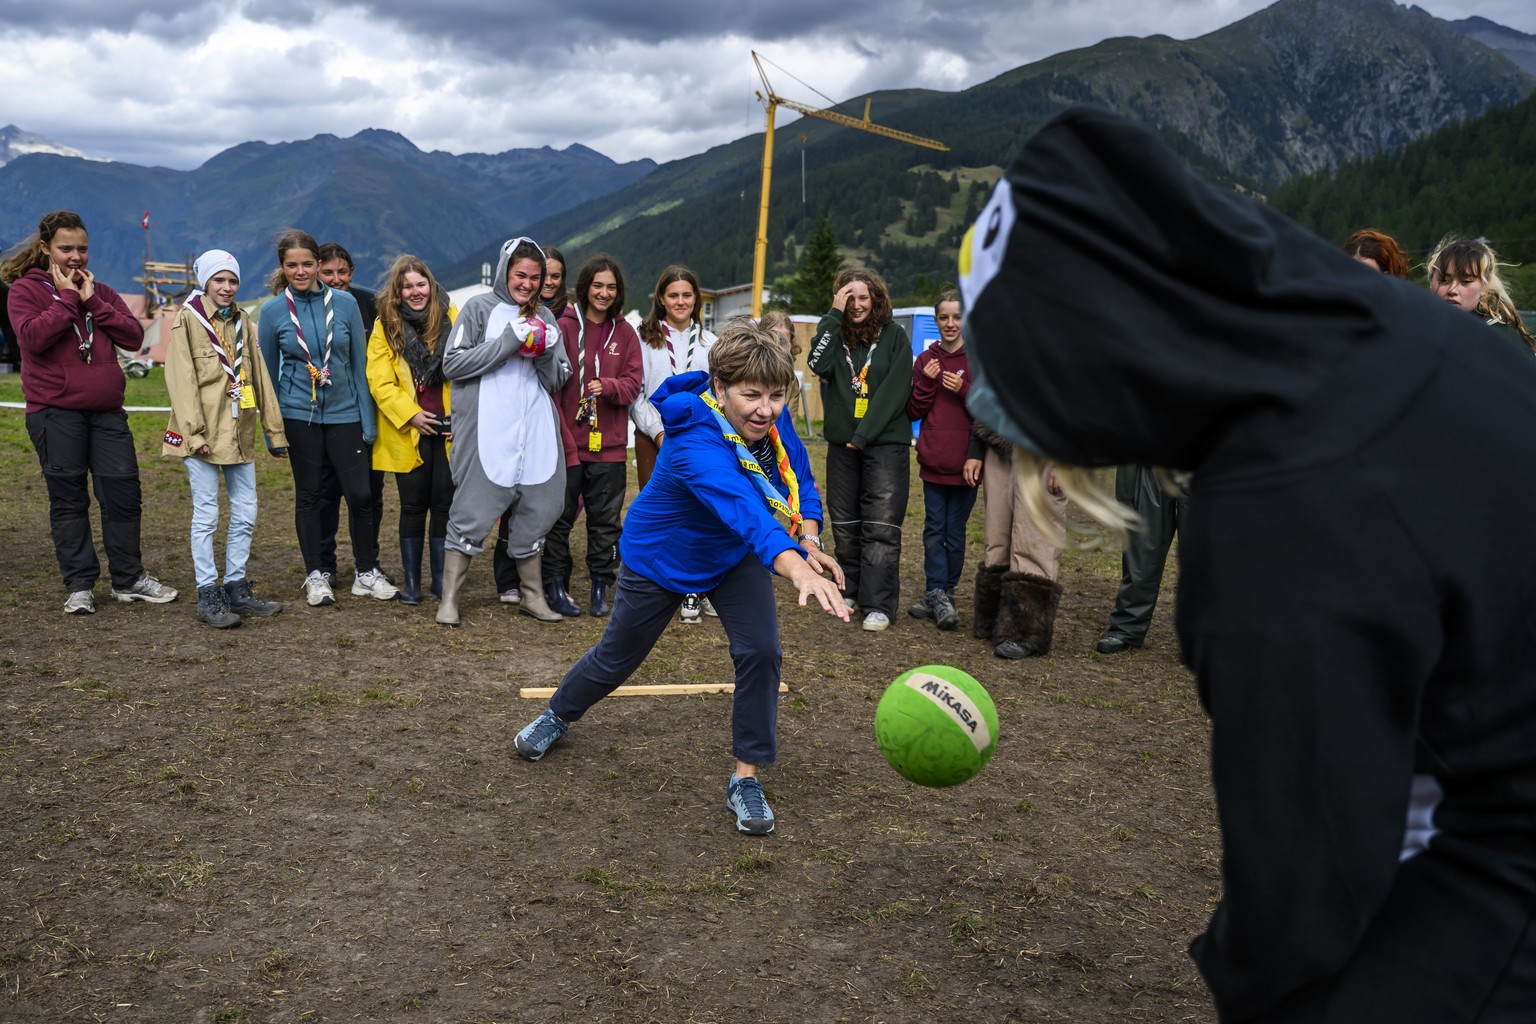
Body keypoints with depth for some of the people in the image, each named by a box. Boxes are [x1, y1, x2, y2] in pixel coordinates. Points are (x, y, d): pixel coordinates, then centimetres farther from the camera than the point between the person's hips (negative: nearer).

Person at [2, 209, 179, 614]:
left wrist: (92, 301, -5)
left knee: (124, 493, 2)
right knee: (68, 499, 2)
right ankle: (79, 585, 11)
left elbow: (134, 338, 2)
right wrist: (67, 299, -10)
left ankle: (128, 578, 15)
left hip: (107, 412, 4)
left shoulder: (101, 291, 16)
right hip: (54, 412, -4)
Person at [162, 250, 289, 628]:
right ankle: (208, 595, 3)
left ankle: (237, 588, 18)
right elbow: (181, 379, -11)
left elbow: (259, 377, 14)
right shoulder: (187, 320, -3)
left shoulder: (241, 321, 14)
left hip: (240, 433, 6)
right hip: (204, 436, -6)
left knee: (245, 513, 8)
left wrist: (274, 429, 12)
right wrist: (194, 432, -18)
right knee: (206, 515, -2)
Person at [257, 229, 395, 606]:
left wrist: (368, 419, 1)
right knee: (310, 495, 8)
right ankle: (317, 575, 20)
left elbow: (359, 363, 3)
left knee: (360, 493, -2)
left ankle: (366, 573, 14)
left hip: (345, 412, 0)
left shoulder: (344, 303, -2)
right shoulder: (273, 311, -2)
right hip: (299, 415, 0)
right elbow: (267, 372, 6)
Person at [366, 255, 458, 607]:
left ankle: (441, 578, 17)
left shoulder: (450, 317, 3)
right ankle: (410, 580, 16)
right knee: (413, 506, 5)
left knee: (445, 505, 5)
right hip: (408, 432, -1)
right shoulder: (385, 326, 1)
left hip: (449, 429, 1)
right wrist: (410, 414, -12)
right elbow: (379, 382, -3)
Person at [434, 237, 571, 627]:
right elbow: (452, 364, -7)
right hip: (487, 433, -5)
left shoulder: (544, 317, 16)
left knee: (534, 513, 10)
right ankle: (449, 598, 8)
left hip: (536, 432, 5)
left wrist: (546, 353, -6)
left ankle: (533, 596, 23)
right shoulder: (480, 308, 2)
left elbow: (558, 380, 15)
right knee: (472, 514, -3)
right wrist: (508, 342, -14)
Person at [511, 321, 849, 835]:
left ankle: (746, 777, 2)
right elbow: (745, 510, -60)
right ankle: (557, 716, 47)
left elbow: (789, 481, -1)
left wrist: (806, 546, -17)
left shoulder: (764, 420, -19)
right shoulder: (698, 445, -42)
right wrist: (797, 568, -77)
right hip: (660, 559, -5)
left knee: (761, 650, -15)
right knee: (617, 657, 15)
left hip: (734, 555, 5)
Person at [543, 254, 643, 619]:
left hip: (609, 444, 3)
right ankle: (556, 586, 16)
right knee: (560, 516, 5)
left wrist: (608, 386, -16)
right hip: (567, 439, -3)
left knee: (606, 520, 9)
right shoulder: (565, 326, -3)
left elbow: (633, 383, 5)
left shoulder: (624, 333, 8)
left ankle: (601, 588, 19)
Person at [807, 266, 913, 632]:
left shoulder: (894, 335, -1)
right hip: (841, 443, 4)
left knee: (881, 527, -8)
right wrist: (834, 315, -12)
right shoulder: (834, 332, 8)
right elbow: (819, 365, -13)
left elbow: (896, 390, -8)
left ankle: (878, 604, -7)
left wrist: (864, 434, -12)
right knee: (844, 523, 11)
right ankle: (849, 589, 25)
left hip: (885, 442, -4)